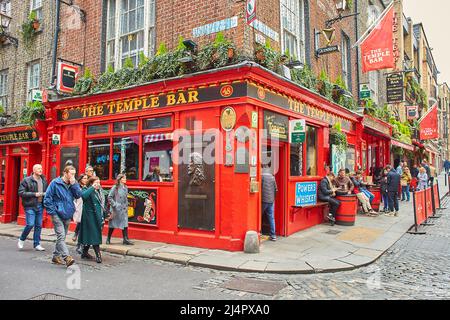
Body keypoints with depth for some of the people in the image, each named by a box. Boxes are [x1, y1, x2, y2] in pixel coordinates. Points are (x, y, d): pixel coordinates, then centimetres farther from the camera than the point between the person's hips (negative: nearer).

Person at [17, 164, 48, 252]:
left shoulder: (44, 180, 10)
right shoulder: (26, 180, -6)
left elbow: (46, 191, 22)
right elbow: (21, 193, -11)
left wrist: (45, 194, -1)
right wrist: (34, 194, -18)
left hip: (40, 206, 5)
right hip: (30, 206, -5)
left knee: (39, 225, 8)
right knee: (30, 224, -9)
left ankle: (37, 244, 17)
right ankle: (21, 239, 19)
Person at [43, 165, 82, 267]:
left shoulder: (74, 184, 8)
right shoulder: (55, 183, -7)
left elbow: (79, 195, -5)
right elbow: (47, 198, -6)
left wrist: (74, 184, -13)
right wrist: (52, 211, -10)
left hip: (67, 215, 6)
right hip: (57, 214, -6)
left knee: (62, 237, 15)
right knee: (61, 236, -13)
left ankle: (56, 256, 29)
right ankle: (67, 257, -19)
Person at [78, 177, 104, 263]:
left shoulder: (98, 191, 13)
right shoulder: (87, 190, -9)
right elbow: (84, 195, -34)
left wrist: (102, 216, 17)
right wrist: (92, 187, -28)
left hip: (97, 216, 7)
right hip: (90, 216, -7)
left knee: (90, 235, 15)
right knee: (94, 235, -8)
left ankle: (85, 253, 27)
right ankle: (98, 255, -8)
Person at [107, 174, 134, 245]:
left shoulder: (125, 188, 10)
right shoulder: (115, 187, -8)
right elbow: (109, 197, -10)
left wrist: (126, 206, 11)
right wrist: (114, 205, -13)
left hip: (124, 209, 5)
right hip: (116, 209, -5)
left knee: (125, 224, 0)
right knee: (113, 224, 6)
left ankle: (126, 239, 3)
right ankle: (108, 239, 21)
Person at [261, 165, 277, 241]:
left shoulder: (261, 176, -9)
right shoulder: (272, 177, 6)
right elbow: (276, 189, 10)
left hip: (263, 200, -4)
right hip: (271, 200, 4)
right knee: (271, 218, 8)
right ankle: (273, 235, 9)